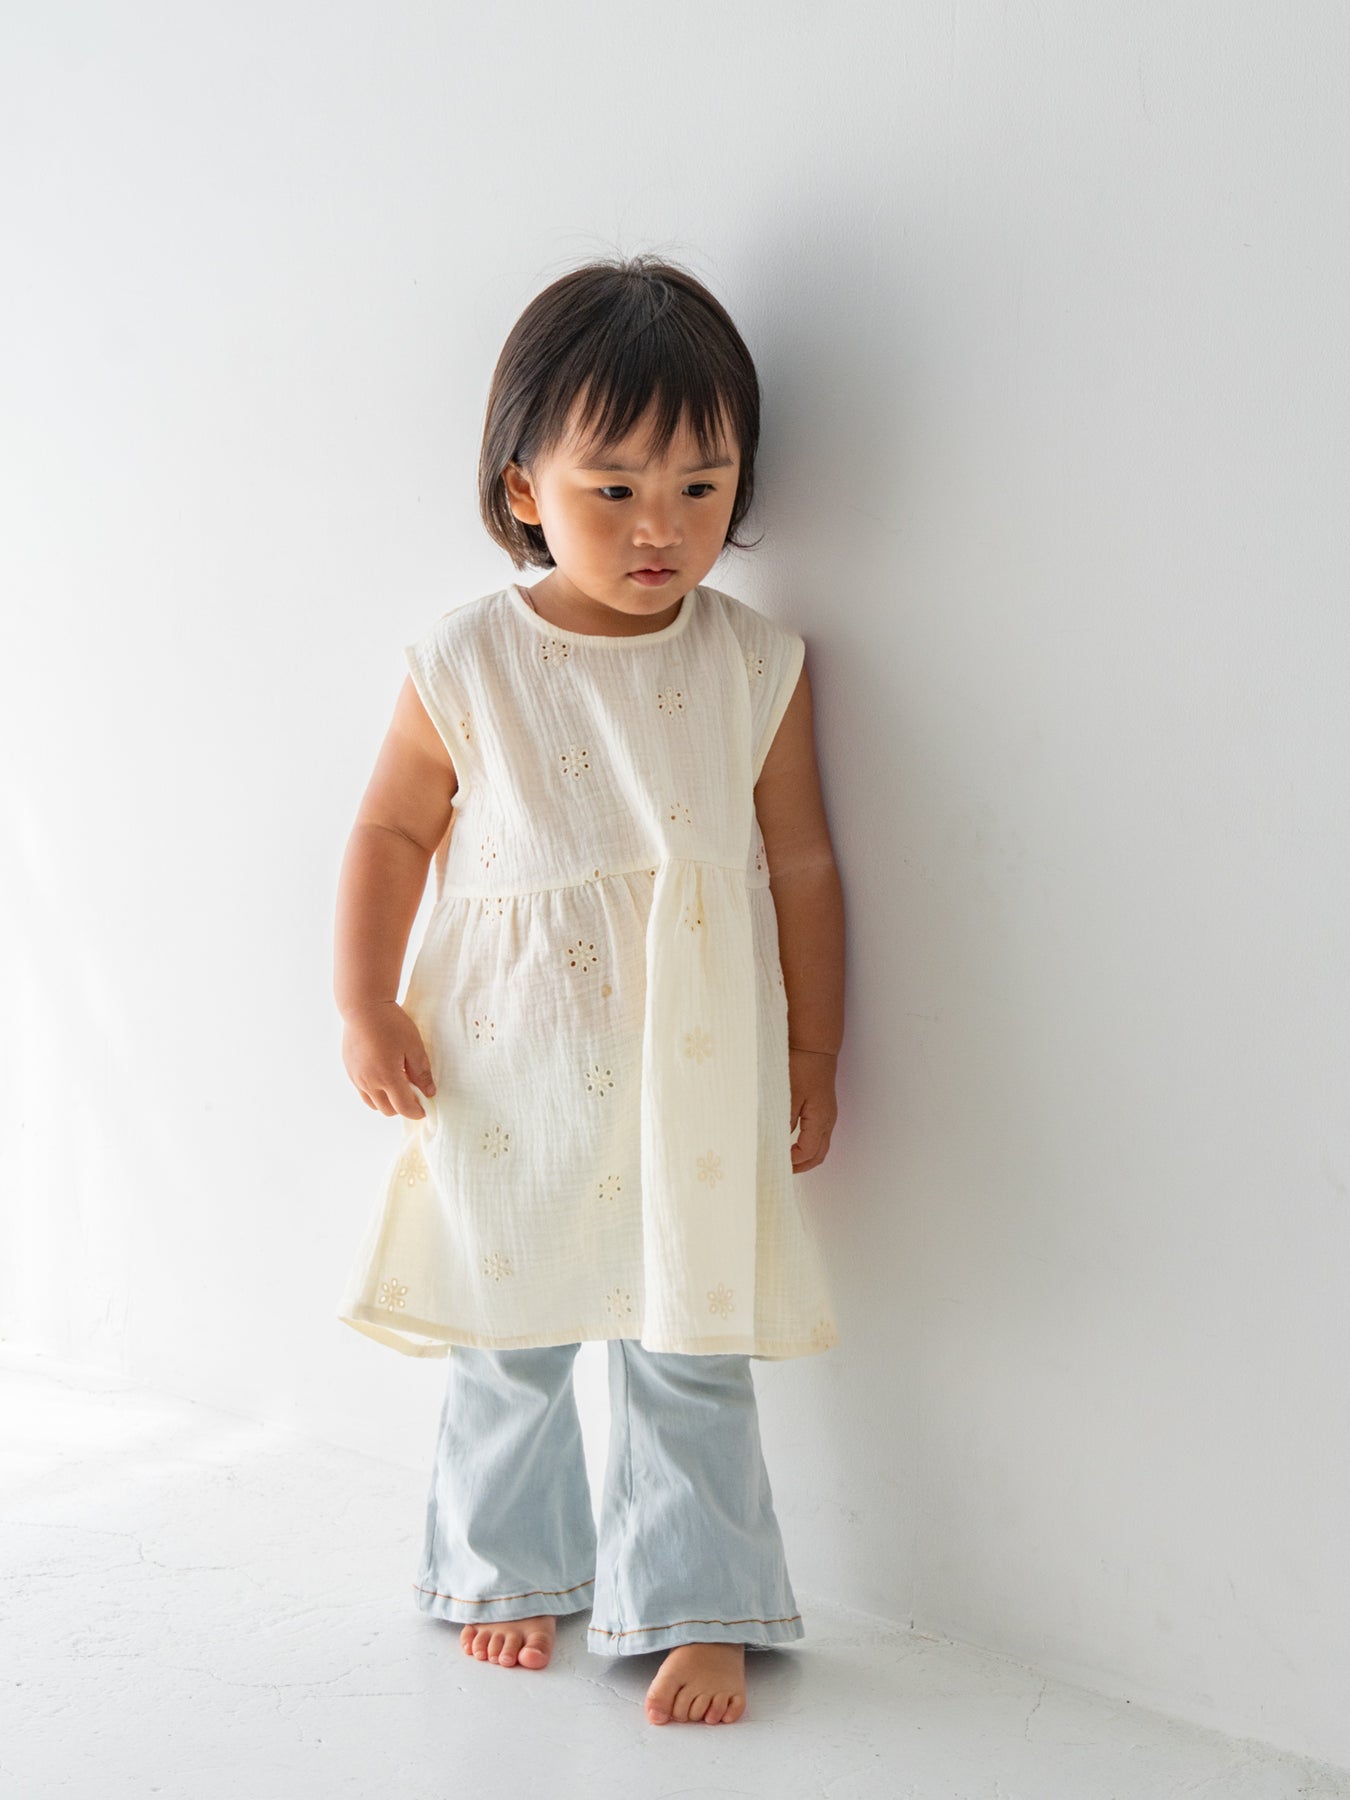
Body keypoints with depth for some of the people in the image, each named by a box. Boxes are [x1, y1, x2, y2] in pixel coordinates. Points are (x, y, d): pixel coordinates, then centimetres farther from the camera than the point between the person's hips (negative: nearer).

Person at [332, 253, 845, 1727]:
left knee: (689, 1352, 4)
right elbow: (393, 832, 5)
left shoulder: (756, 665, -4)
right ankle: (513, 1570, 35)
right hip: (508, 1068, 1)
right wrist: (365, 1008, -1)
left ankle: (697, 1606, 21)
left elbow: (800, 864, 3)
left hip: (694, 1070, 0)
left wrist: (811, 1055, 6)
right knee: (505, 1337, 14)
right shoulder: (466, 666, -6)